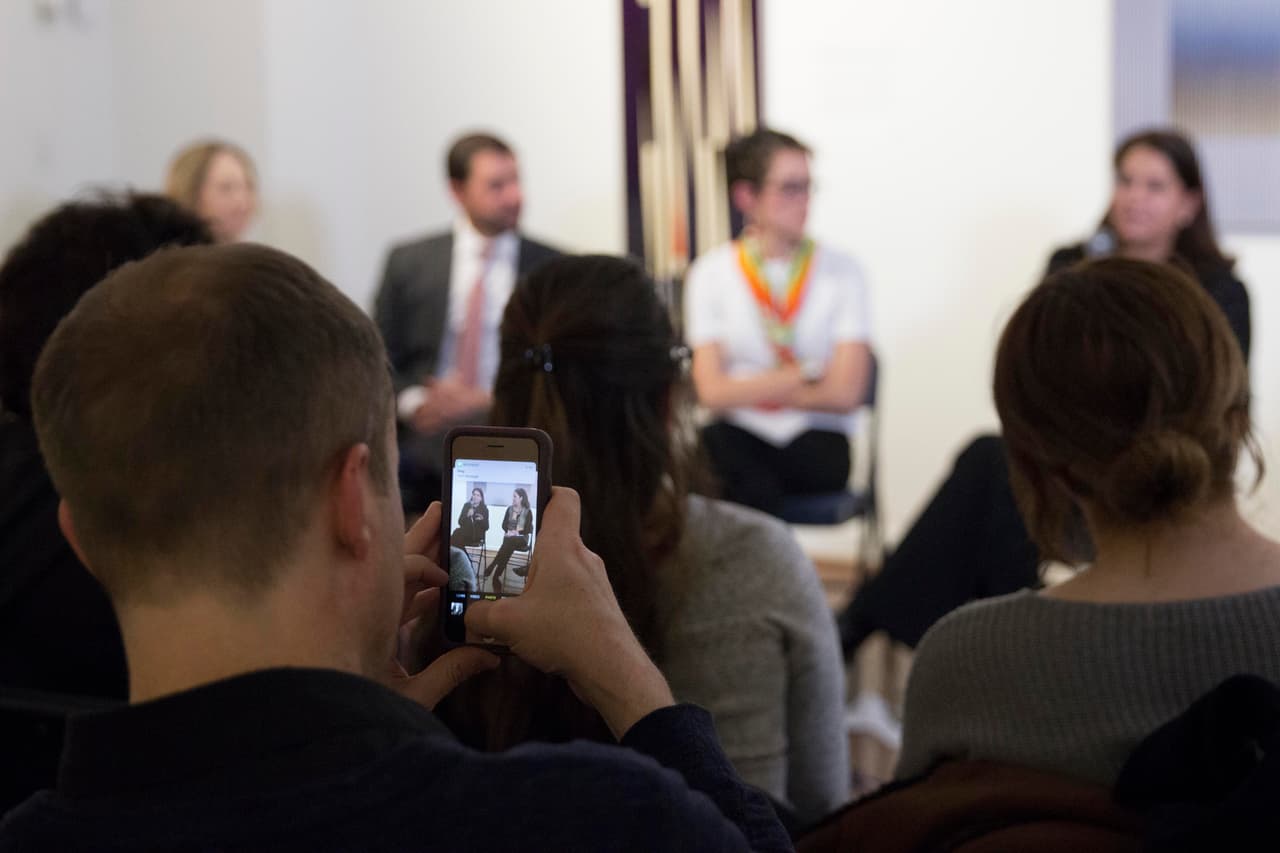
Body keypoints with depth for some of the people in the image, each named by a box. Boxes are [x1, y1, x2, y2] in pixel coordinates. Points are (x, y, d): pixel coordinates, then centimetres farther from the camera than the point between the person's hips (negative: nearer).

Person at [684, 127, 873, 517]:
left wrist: (749, 388, -5)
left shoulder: (841, 270, 2)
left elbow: (845, 393, -6)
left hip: (817, 445, -1)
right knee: (715, 440, -35)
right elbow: (712, 392, -6)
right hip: (742, 436, 1)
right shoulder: (710, 273, 3)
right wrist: (808, 375, -8)